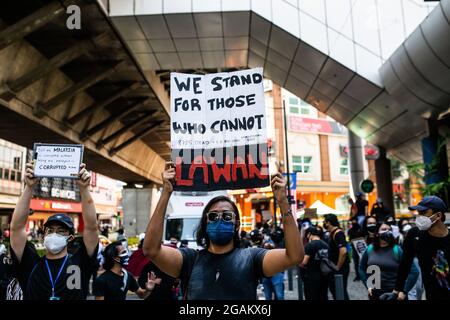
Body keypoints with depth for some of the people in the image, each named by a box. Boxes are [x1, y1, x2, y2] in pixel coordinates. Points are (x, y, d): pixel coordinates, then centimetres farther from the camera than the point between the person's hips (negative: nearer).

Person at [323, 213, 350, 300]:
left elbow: (343, 251, -30)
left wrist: (337, 267, -20)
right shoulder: (332, 233, 11)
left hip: (340, 268, -10)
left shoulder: (338, 233, -19)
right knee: (334, 290, 18)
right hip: (334, 268, 10)